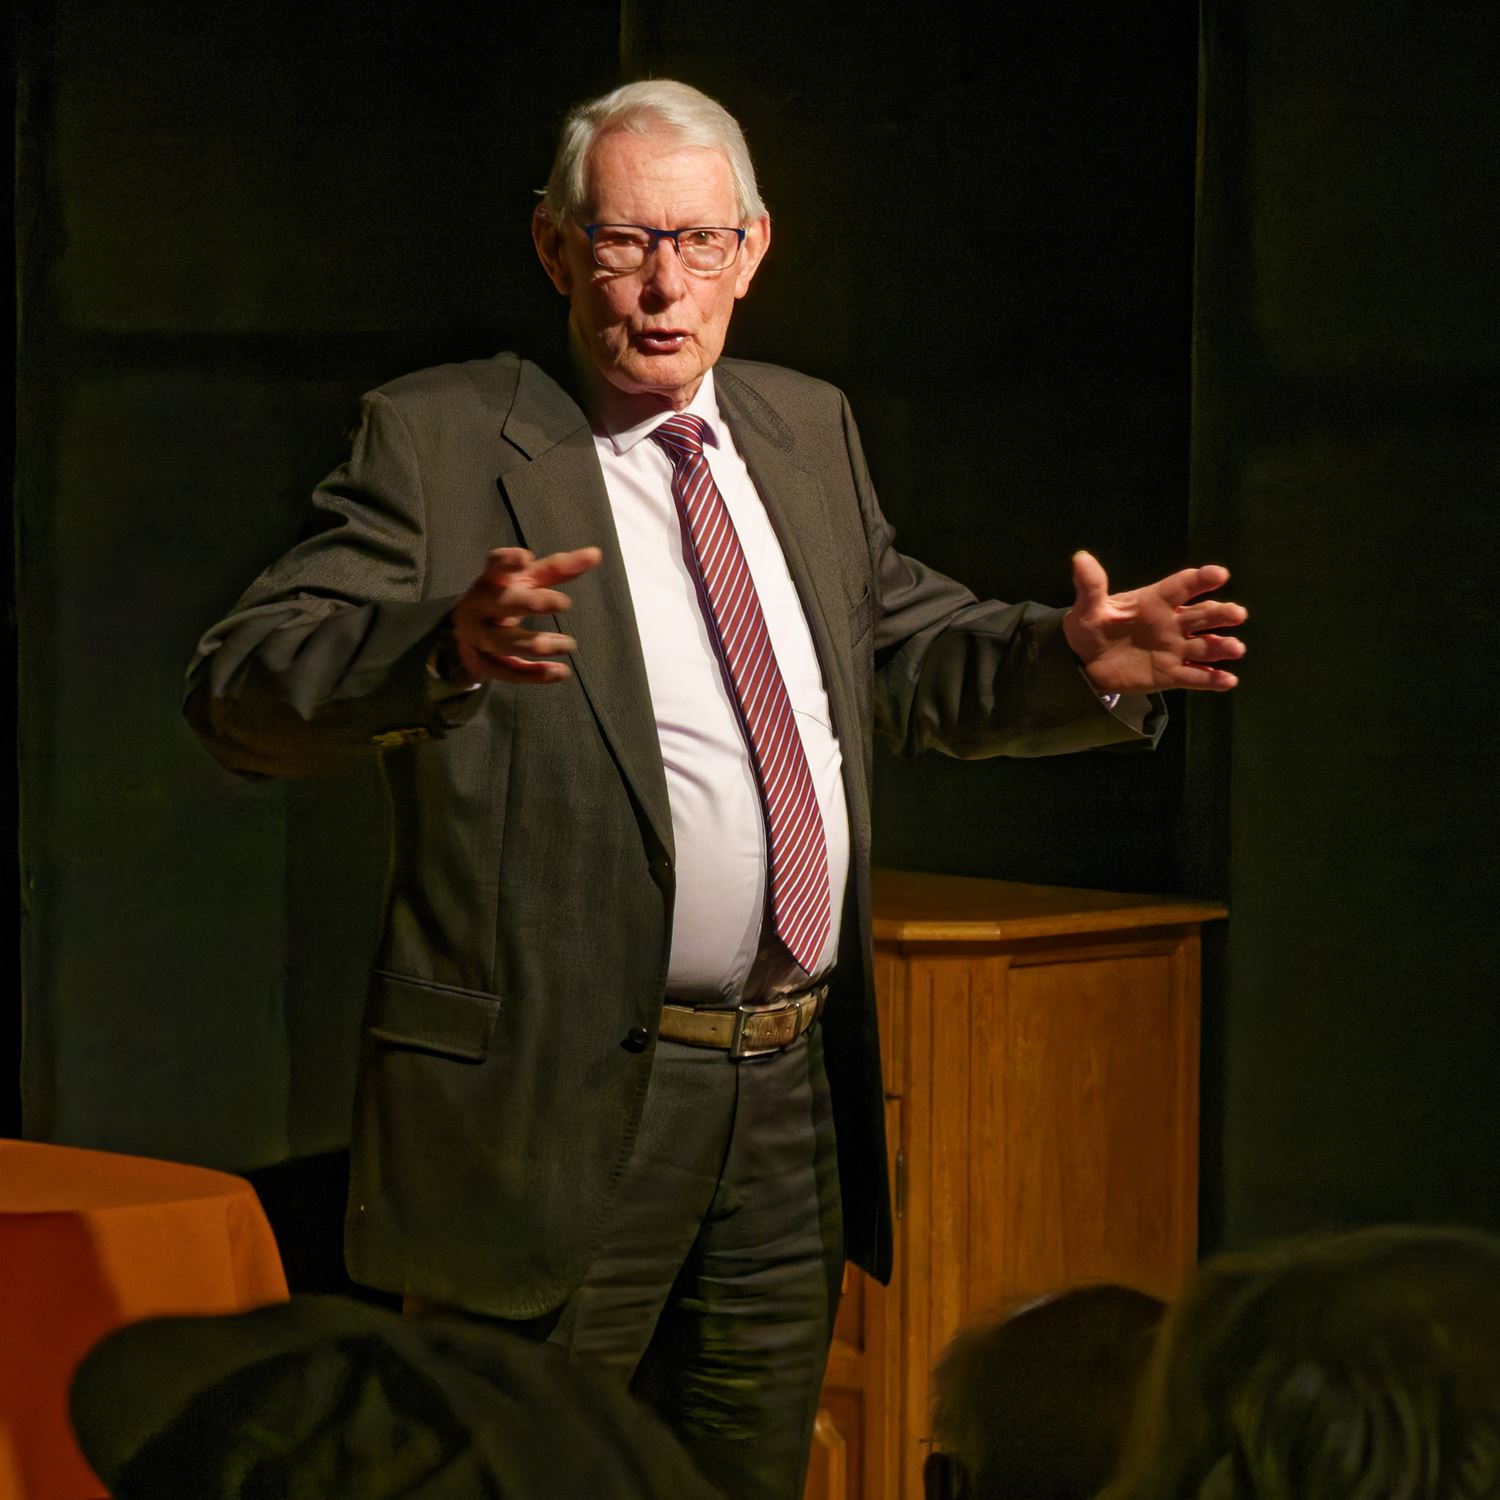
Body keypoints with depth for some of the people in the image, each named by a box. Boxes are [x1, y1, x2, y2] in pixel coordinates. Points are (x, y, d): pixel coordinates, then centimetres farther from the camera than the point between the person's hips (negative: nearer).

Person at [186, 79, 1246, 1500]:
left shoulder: (806, 429, 14)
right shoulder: (440, 439, -7)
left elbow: (913, 653, 23)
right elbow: (239, 691, -15)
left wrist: (1076, 662, 1)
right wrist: (445, 649, -35)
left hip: (792, 1110, 6)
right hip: (560, 1105, -6)